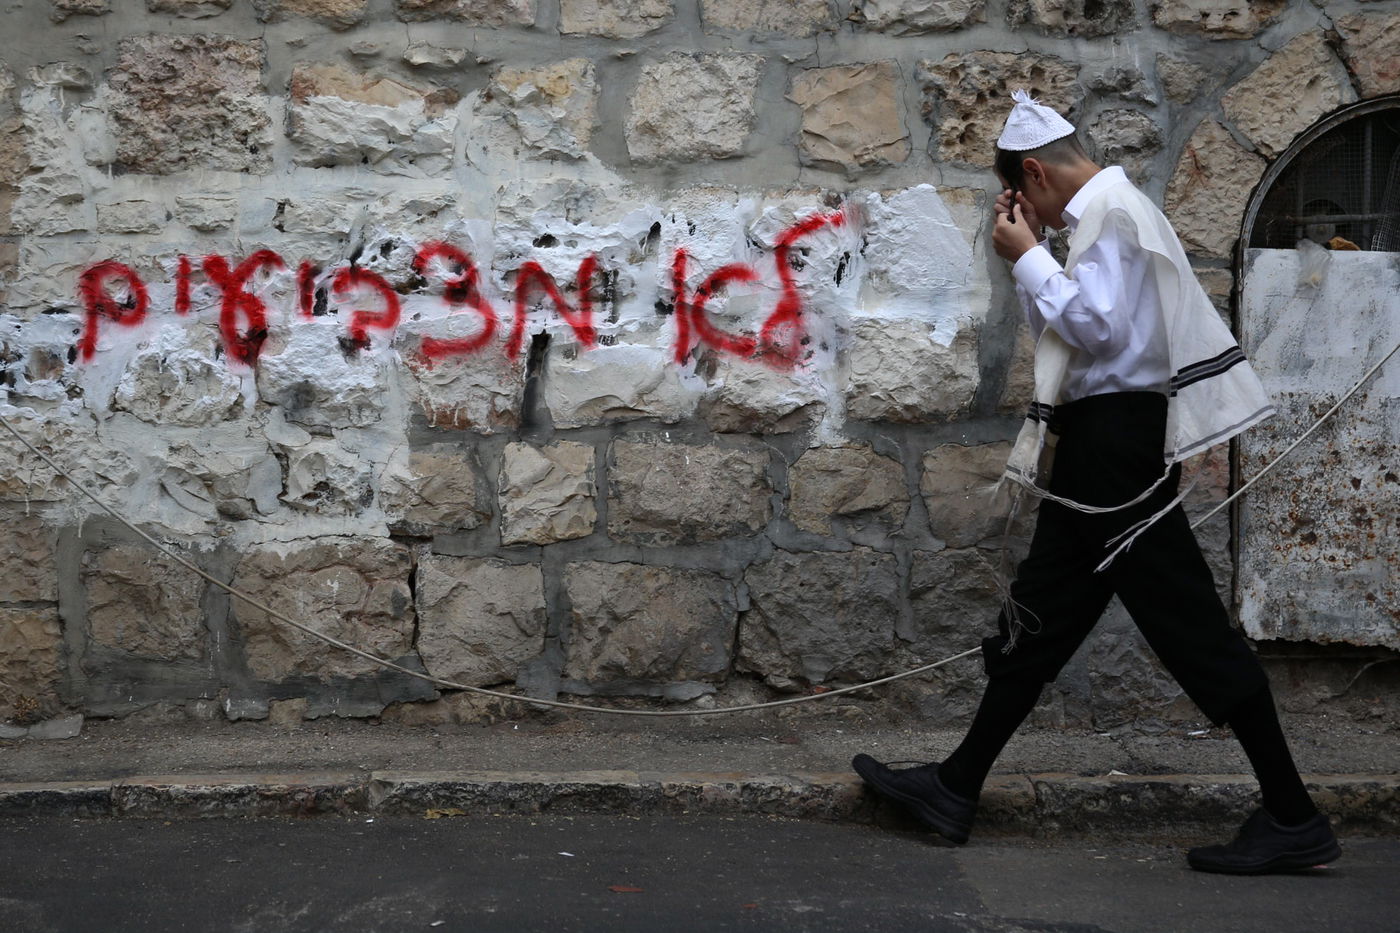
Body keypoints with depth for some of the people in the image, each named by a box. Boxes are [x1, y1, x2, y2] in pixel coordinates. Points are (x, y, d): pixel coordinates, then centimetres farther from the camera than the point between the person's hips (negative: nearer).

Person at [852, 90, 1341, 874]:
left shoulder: (1112, 213, -12)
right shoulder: (1106, 215, 19)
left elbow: (1096, 327, -22)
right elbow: (1067, 326, 22)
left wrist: (1029, 258, -12)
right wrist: (1032, 259, 12)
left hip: (1119, 442, -11)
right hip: (1102, 443, 11)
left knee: (1185, 621, -7)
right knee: (1041, 614, 12)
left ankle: (1293, 817, 1)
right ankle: (957, 787, 20)